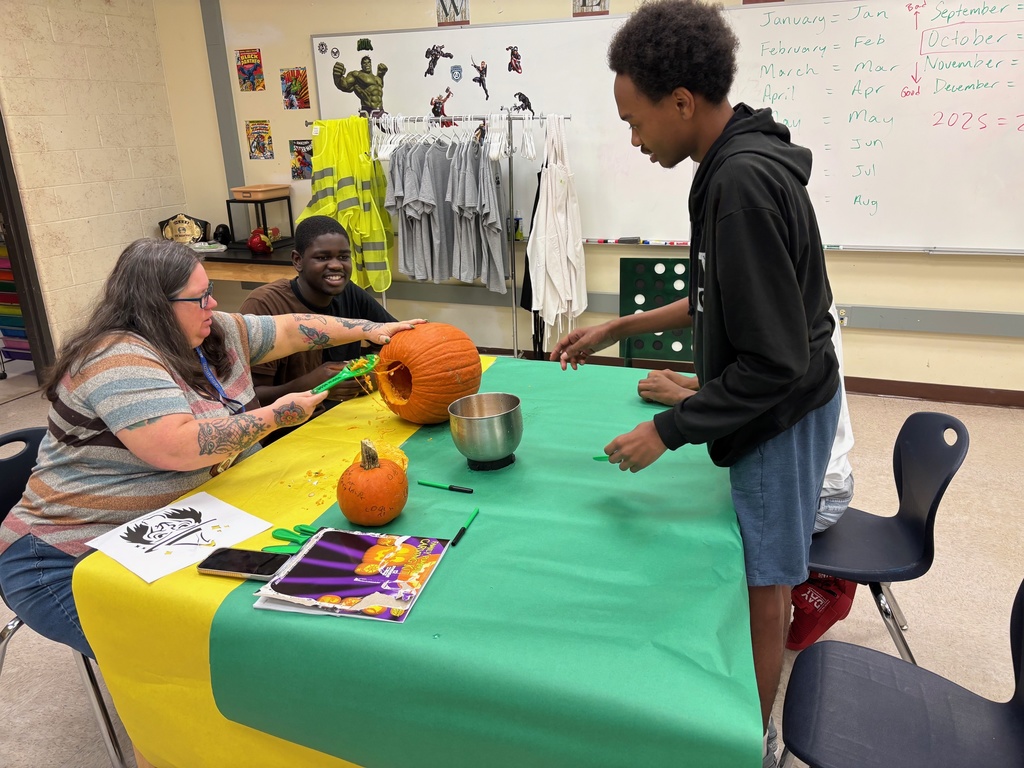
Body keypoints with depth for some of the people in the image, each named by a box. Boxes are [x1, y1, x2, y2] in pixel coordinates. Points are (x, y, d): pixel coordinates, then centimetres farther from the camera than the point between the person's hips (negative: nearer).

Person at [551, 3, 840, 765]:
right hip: (776, 410, 9)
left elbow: (774, 362, -26)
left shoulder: (743, 183, -27)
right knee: (764, 574, 22)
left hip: (780, 416, -9)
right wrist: (623, 327, 13)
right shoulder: (744, 162, 3)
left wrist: (666, 432, -18)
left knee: (762, 586, 7)